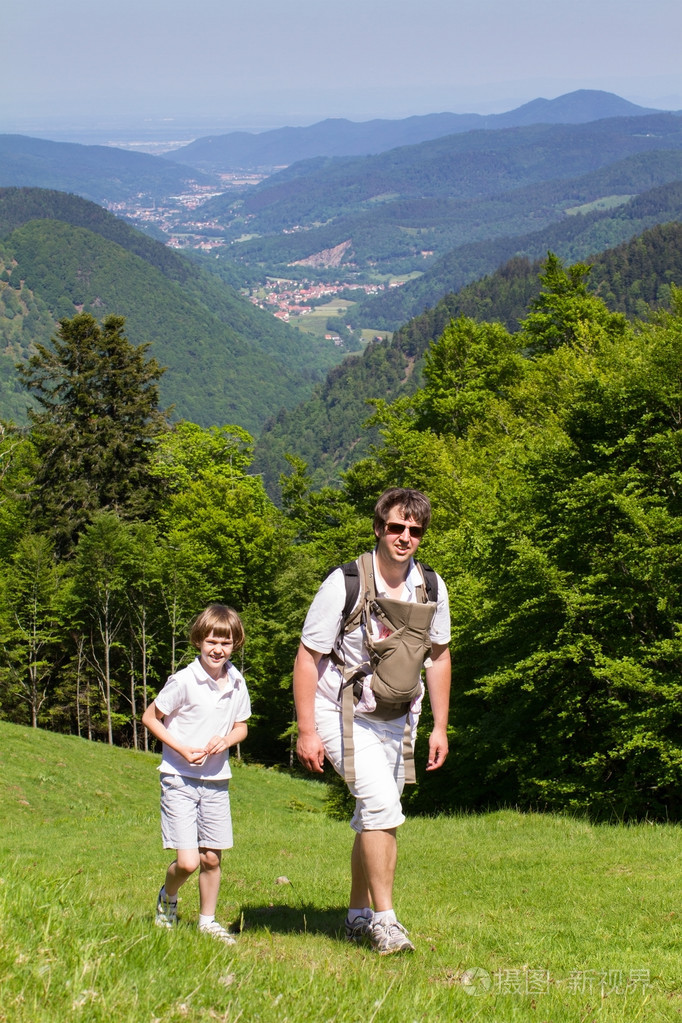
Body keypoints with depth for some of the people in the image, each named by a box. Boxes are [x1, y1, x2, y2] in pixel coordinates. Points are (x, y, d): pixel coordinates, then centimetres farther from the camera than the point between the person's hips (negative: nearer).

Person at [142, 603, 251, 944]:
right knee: (187, 862, -9)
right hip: (180, 778, -4)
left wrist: (227, 740, -9)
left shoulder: (237, 683, 1)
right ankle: (168, 898, 23)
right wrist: (182, 749, -15)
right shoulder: (184, 681, -14)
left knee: (211, 858, 7)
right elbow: (150, 718, -5)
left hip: (216, 780, 4)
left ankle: (208, 921, 26)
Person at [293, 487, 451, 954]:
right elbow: (307, 657, -13)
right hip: (342, 713, -5)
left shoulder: (431, 587, -4)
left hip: (396, 718, 6)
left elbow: (438, 655, 9)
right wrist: (306, 732, -16)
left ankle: (358, 916, 27)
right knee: (381, 805, -21)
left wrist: (440, 727, 8)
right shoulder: (344, 584, -19)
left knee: (376, 816, 12)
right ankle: (384, 921, -15)